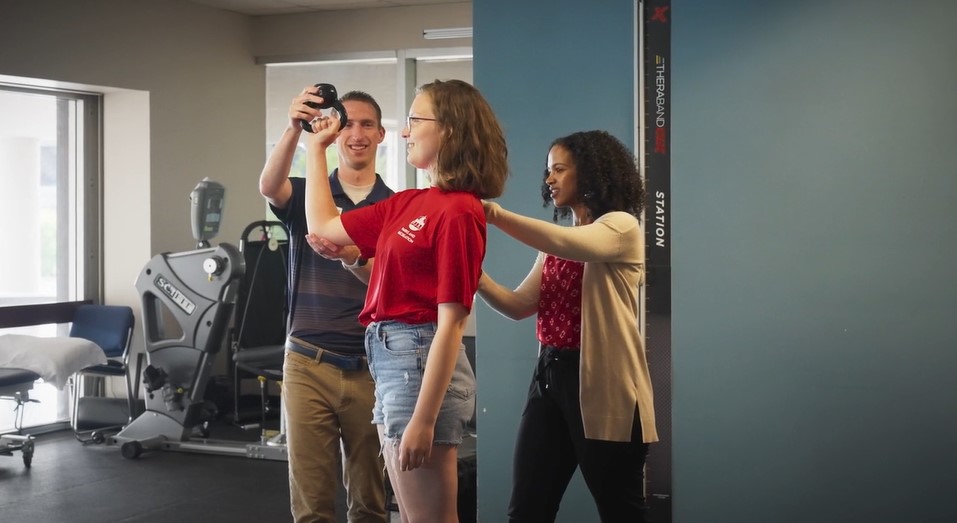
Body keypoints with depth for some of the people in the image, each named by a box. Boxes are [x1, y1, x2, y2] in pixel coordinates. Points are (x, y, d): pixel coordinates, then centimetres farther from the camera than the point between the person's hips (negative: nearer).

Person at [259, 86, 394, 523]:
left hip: (371, 367, 1)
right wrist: (294, 128, -36)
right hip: (309, 363, 0)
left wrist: (354, 259, -26)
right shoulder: (305, 194, 4)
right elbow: (268, 186, -19)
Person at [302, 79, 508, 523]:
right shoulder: (408, 204, 12)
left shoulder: (458, 212, -15)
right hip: (391, 362, 9)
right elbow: (322, 226, 22)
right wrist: (315, 147, 26)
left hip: (420, 363, -9)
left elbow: (451, 321, -19)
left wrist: (423, 419, -21)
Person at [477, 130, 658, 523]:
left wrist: (496, 215, -25)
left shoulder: (623, 228, -6)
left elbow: (570, 245, -27)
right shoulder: (556, 244, 19)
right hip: (550, 377, 7)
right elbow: (519, 306, 9)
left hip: (601, 384, -7)